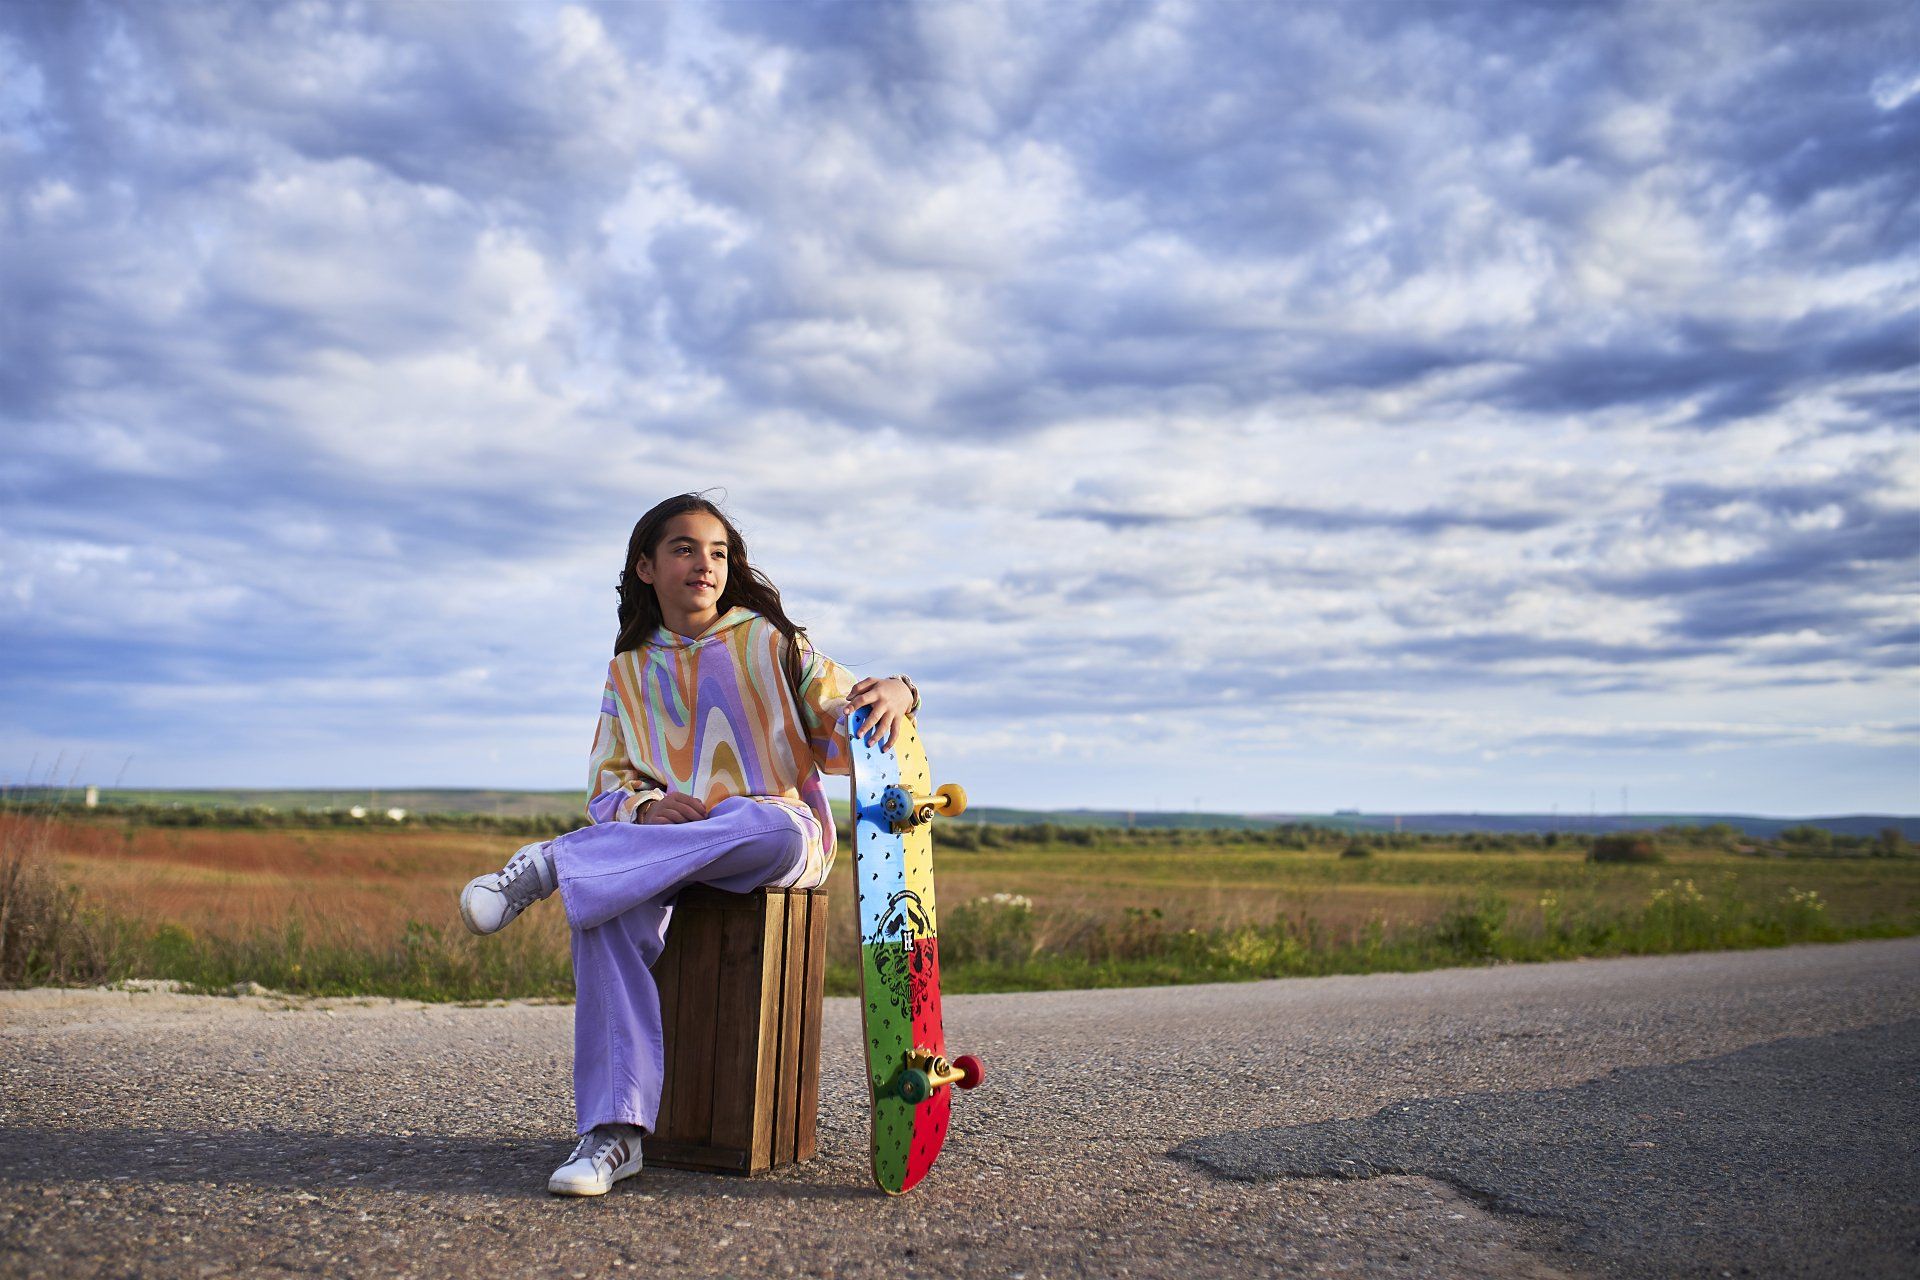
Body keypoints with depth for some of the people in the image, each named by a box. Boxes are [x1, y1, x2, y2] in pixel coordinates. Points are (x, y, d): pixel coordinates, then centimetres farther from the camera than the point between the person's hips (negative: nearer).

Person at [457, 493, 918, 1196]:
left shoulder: (767, 642, 10)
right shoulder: (630, 670, 17)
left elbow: (842, 730, 5)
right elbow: (608, 782, 11)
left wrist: (894, 695, -20)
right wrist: (647, 807, -13)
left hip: (778, 840, -2)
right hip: (660, 839, 2)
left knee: (775, 828, -40)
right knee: (609, 913, -33)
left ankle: (551, 864, -37)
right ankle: (614, 1130, -35)